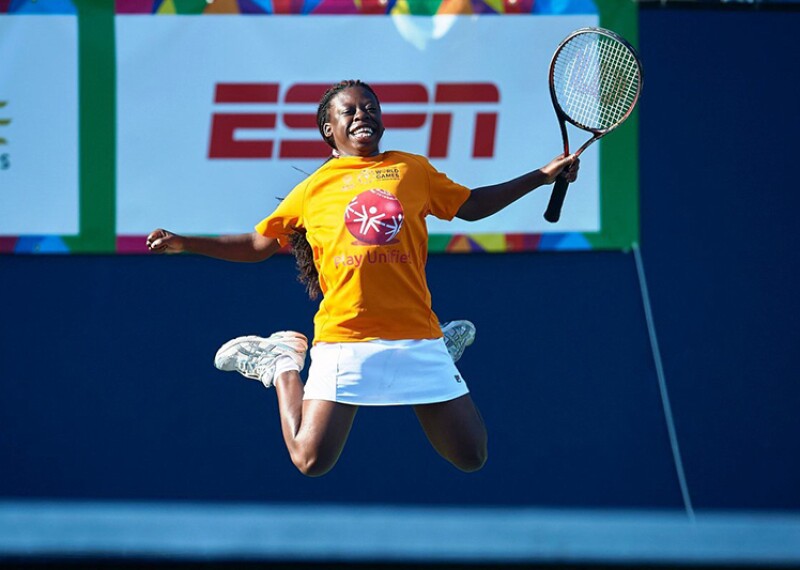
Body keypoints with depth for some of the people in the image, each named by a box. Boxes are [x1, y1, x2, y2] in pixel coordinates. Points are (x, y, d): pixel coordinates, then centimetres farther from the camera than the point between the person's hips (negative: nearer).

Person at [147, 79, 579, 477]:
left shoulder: (413, 170, 14)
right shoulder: (313, 190, 10)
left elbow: (471, 206, 27)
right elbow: (258, 245, 20)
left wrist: (543, 176, 24)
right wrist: (185, 243, 11)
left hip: (416, 337, 2)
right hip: (343, 340, -2)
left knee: (470, 456, 3)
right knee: (311, 460, -10)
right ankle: (283, 368, 19)